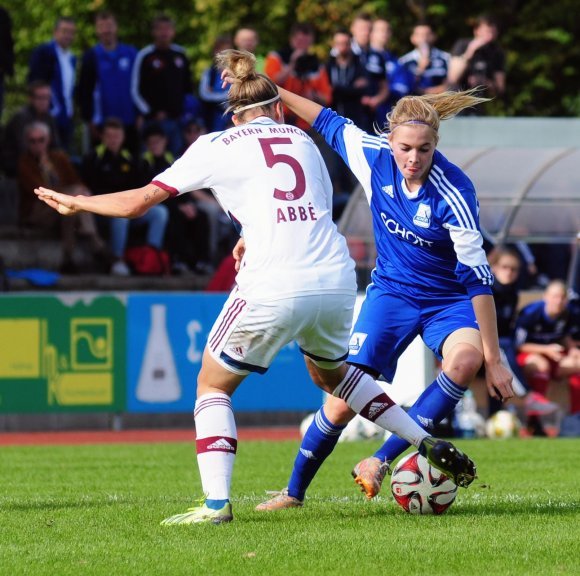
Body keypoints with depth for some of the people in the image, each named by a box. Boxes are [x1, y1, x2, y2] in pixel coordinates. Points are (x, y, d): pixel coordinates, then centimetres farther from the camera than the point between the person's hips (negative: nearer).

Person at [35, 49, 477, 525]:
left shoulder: (217, 147, 8)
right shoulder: (303, 140, 19)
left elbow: (137, 202, 7)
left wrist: (74, 203, 21)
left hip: (273, 289, -5)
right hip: (336, 281, 5)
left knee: (213, 384, 14)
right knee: (331, 373, 32)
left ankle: (216, 502, -3)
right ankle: (430, 445, 27)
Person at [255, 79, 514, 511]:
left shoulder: (454, 193, -27)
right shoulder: (373, 156, -16)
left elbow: (478, 277, -26)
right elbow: (329, 123, 6)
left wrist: (494, 360, -26)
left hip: (449, 299, -3)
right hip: (392, 292, 3)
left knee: (465, 359, -35)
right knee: (345, 400, -5)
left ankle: (381, 462, -26)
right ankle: (295, 491, 17)